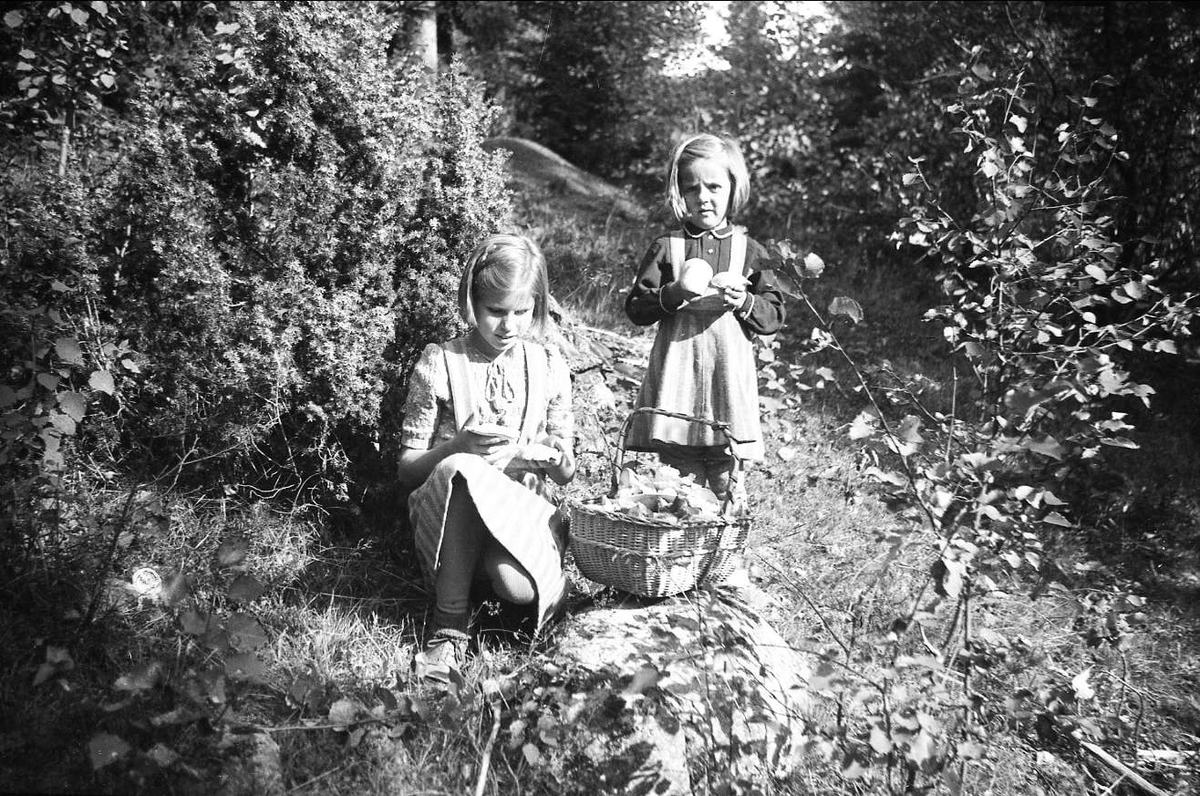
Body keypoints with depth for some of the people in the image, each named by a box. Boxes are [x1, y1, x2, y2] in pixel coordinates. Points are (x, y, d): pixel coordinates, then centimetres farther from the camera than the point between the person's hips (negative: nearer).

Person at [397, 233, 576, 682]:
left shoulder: (550, 367, 9)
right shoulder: (439, 363, 2)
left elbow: (566, 474, 15)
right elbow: (407, 469, 3)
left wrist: (556, 460, -9)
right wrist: (457, 445, -16)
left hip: (528, 509, 0)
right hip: (447, 519, 0)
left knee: (519, 587, -36)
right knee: (458, 469, -38)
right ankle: (450, 620, -23)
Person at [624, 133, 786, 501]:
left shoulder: (749, 250, 7)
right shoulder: (666, 247, 4)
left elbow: (774, 314, 8)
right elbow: (635, 308, 2)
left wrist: (744, 301, -11)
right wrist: (672, 294, -15)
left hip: (729, 374, 1)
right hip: (677, 372, -1)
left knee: (724, 480, 5)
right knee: (681, 477, 1)